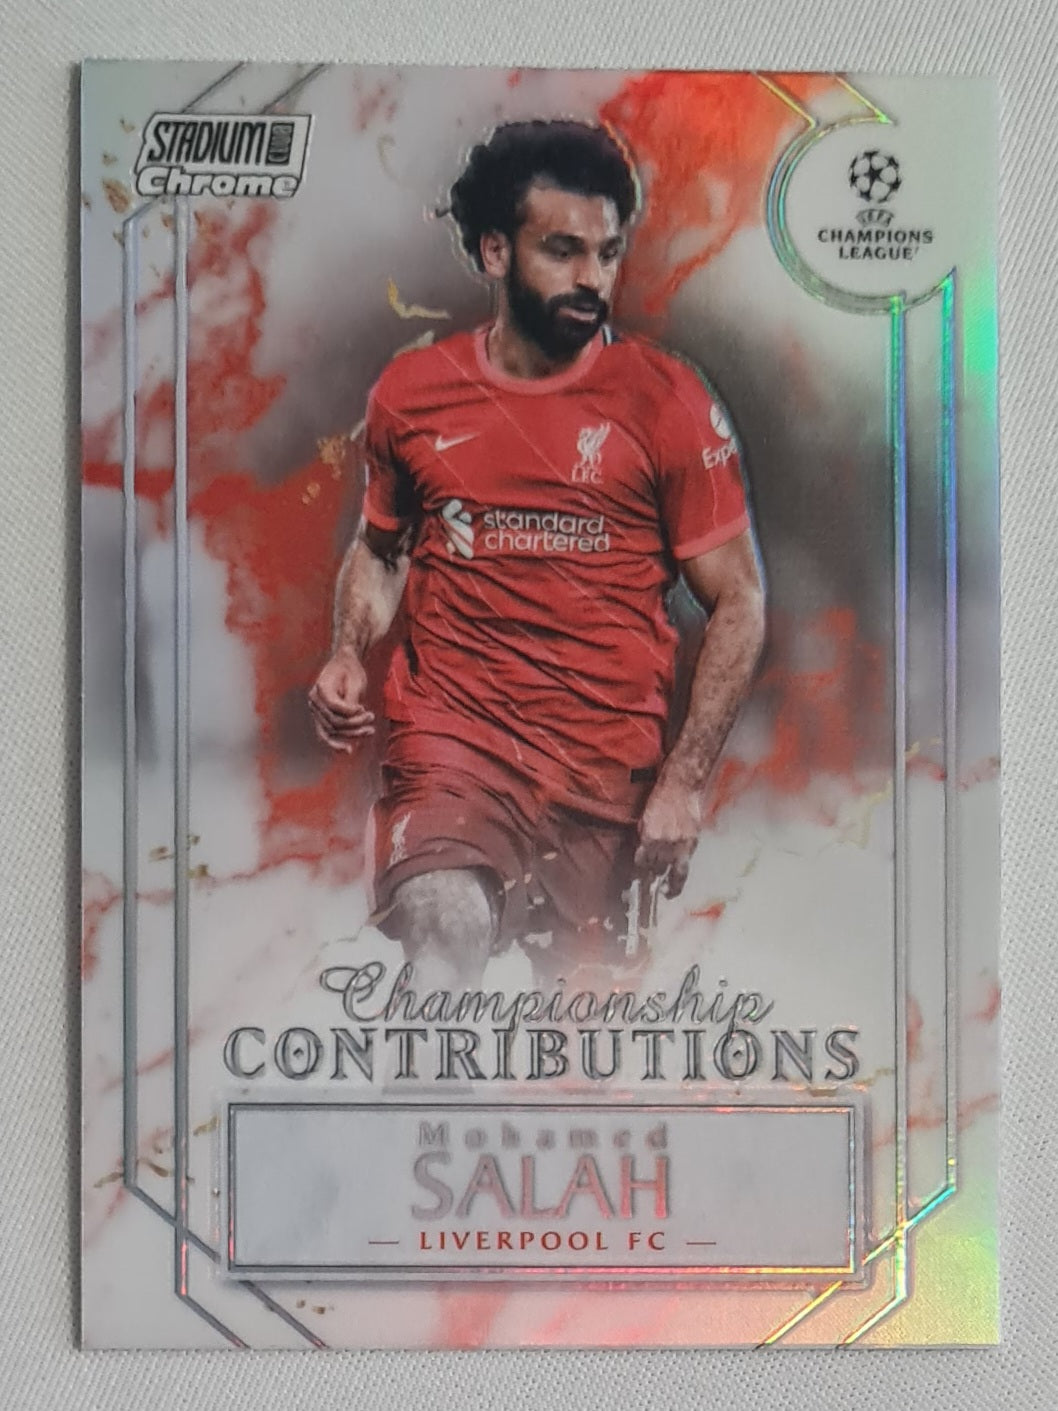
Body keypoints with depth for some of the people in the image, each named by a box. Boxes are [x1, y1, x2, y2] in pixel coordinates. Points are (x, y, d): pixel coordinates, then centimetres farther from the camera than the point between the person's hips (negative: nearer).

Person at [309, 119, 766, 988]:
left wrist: (684, 780, -6)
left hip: (609, 770, 0)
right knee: (442, 926, -30)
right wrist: (350, 655, 2)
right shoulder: (411, 391, 6)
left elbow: (738, 600, 1)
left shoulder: (666, 401, -1)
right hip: (451, 745, 0)